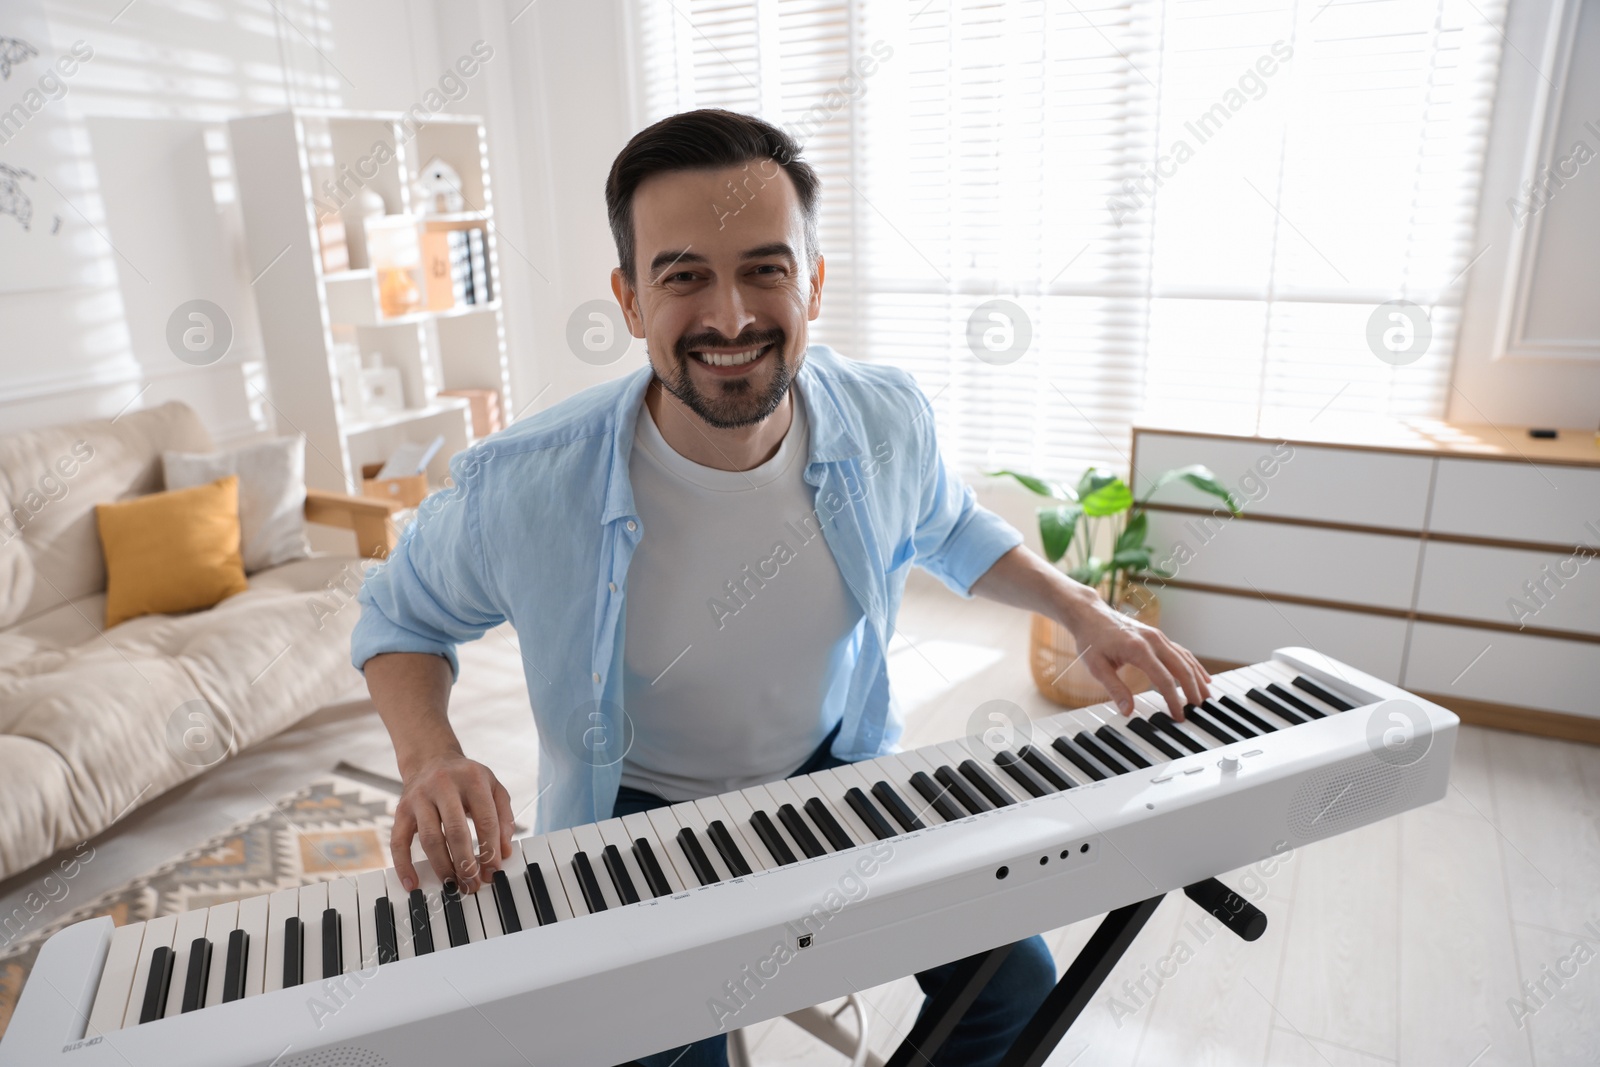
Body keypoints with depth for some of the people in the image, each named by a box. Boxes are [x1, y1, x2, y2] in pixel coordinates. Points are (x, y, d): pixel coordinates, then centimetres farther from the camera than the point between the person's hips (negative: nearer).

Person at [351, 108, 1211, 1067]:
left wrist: (1082, 610, -4)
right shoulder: (524, 488, -25)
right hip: (642, 818, -2)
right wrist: (431, 759, -23)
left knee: (1017, 983, 3)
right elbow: (401, 618, -4)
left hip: (839, 775, 3)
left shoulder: (890, 422, -16)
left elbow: (951, 530, 8)